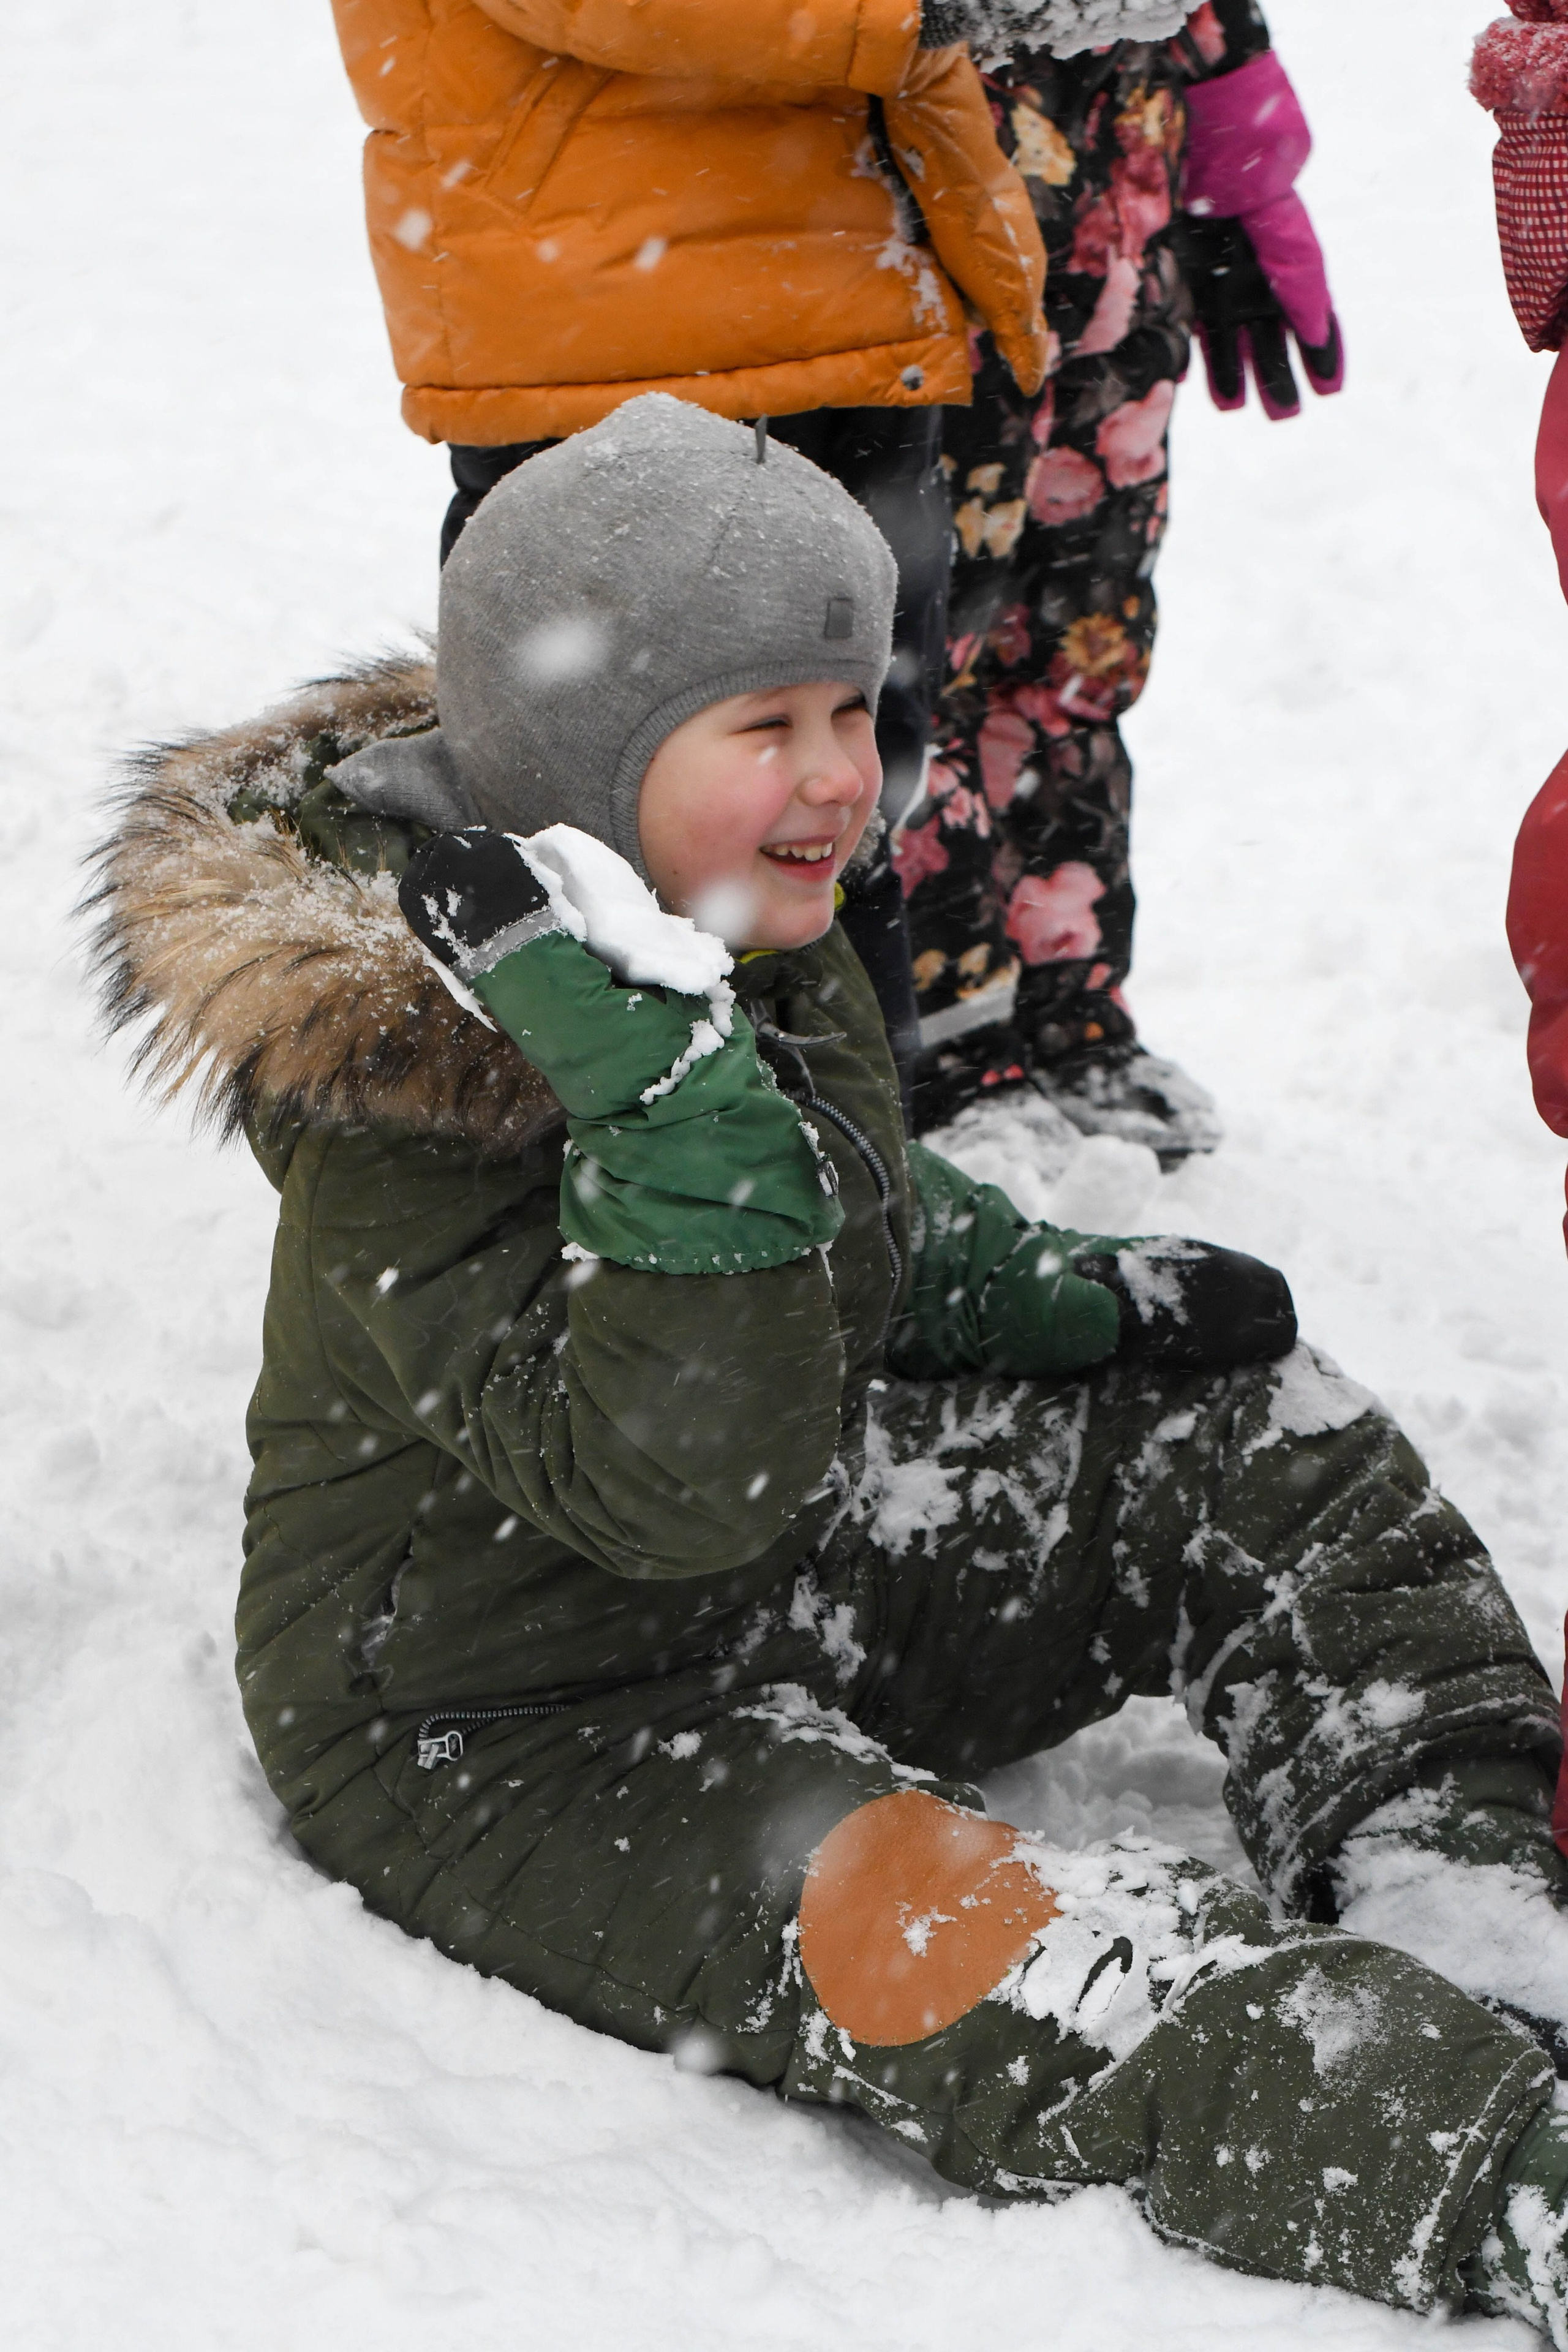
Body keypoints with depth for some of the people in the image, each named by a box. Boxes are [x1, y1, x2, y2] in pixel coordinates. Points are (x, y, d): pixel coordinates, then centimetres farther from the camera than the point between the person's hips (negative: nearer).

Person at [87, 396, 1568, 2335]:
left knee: (1262, 1444, 9)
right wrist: (661, 1083, -47)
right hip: (505, 1729, -9)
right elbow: (680, 1481, -38)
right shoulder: (404, 1103, -29)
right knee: (973, 1954, -32)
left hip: (786, 1584, 10)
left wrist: (1056, 1294, 5)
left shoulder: (756, 937, -1)